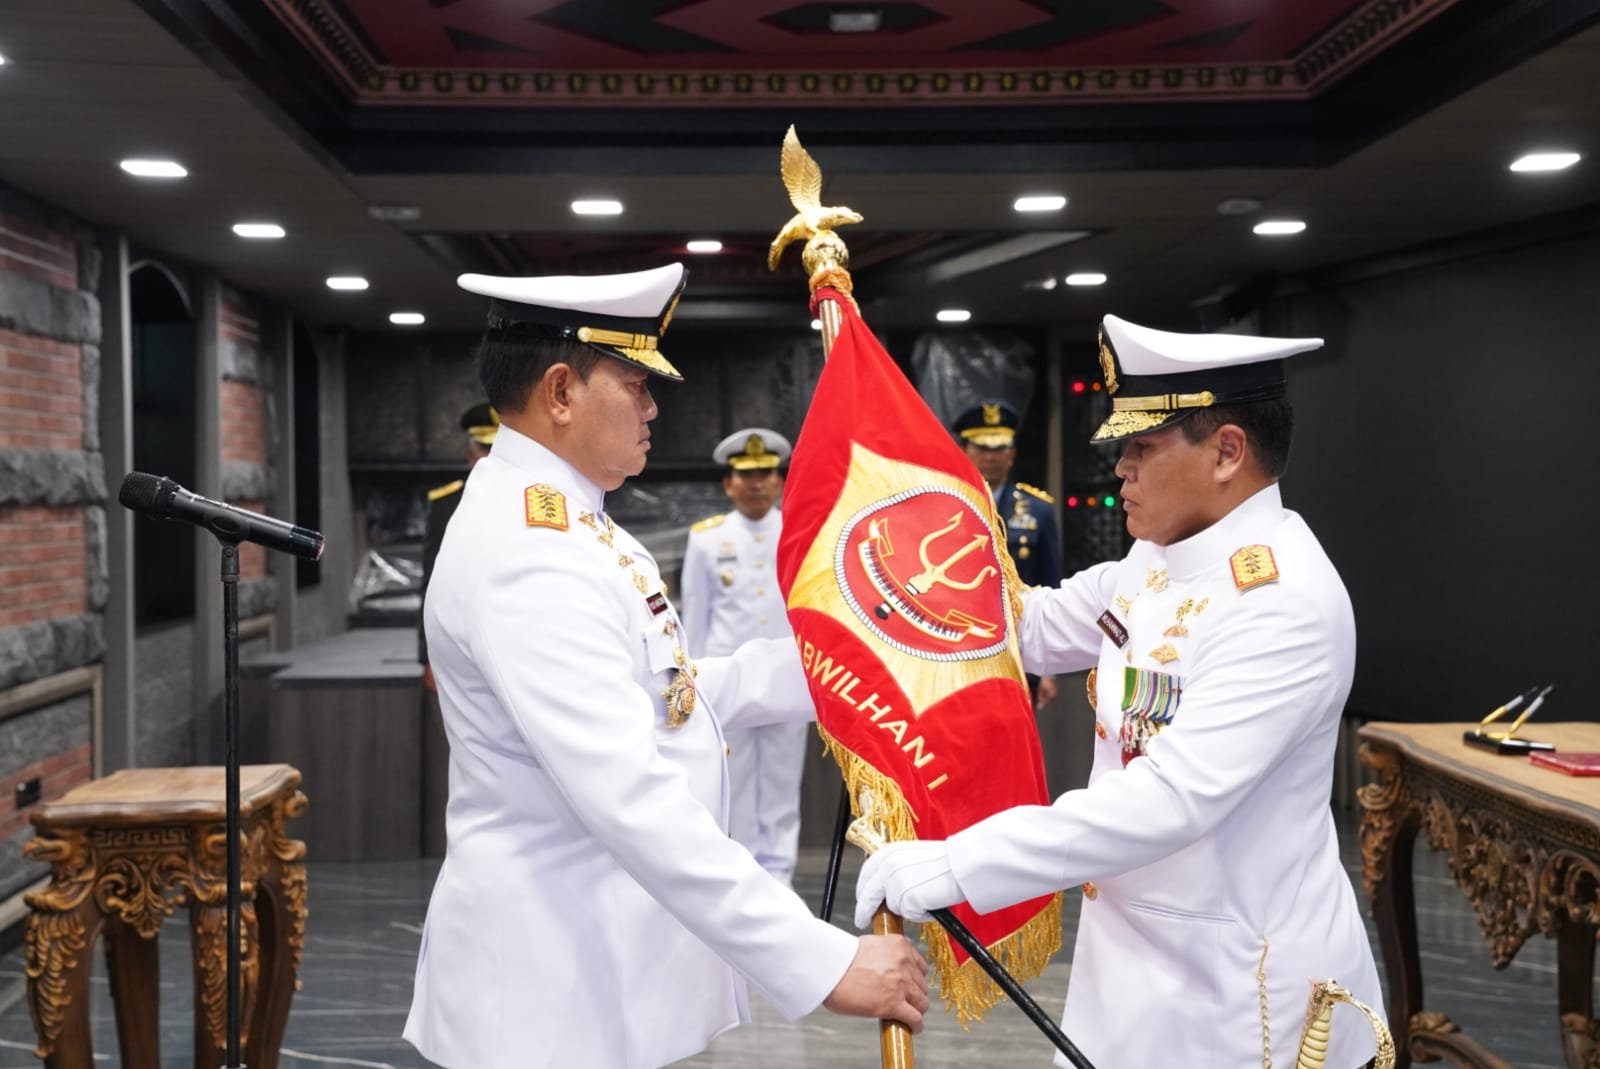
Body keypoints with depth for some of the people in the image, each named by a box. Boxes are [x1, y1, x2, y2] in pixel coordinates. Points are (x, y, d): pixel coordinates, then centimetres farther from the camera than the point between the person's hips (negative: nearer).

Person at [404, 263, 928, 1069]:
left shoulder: (561, 525, 10)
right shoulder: (529, 555, -24)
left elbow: (666, 696, 14)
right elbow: (632, 802, -32)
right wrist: (822, 961, -32)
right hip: (559, 989, -10)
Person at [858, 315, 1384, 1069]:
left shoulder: (1285, 600, -25)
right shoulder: (1159, 559, 3)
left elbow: (1175, 798, -33)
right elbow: (1031, 627, 18)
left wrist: (954, 866, -34)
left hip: (1240, 991, -7)